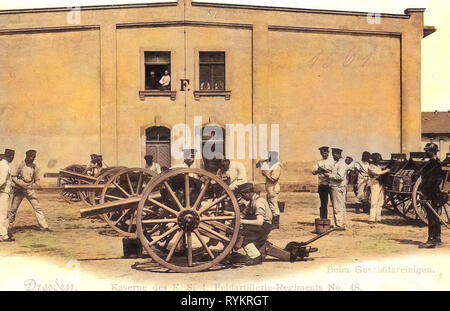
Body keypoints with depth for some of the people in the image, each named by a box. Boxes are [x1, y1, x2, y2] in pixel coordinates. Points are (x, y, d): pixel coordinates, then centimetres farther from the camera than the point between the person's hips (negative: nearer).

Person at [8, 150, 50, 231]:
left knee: (37, 207, -5)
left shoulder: (34, 167, 4)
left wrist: (36, 184, -5)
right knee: (13, 209, 5)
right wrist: (22, 184, -17)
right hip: (19, 189, -3)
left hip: (30, 189, 3)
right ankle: (9, 226, 21)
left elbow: (36, 179, 14)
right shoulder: (20, 165, -8)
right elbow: (13, 176, -8)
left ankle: (44, 226, -5)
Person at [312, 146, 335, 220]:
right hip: (322, 185, 4)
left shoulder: (332, 161, 1)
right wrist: (319, 170, -13)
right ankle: (323, 219, 17)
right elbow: (313, 172, 7)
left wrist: (325, 170, -19)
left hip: (331, 184, -4)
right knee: (323, 203, 9)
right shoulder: (319, 162, 15)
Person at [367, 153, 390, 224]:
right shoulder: (371, 167, -7)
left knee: (380, 202, 7)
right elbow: (377, 173, -17)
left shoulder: (378, 166, 19)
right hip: (375, 185, -8)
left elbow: (381, 173, 20)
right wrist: (386, 171, -9)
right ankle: (372, 219, -12)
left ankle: (378, 218, 13)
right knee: (374, 202, -11)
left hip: (381, 185, 8)